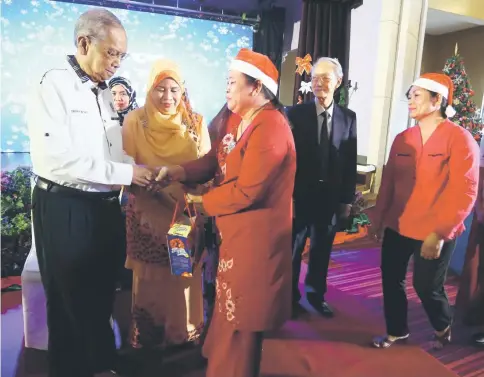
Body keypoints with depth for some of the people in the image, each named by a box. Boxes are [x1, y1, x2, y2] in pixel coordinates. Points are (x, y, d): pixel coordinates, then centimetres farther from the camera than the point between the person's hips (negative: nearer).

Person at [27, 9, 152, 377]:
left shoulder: (104, 92, 11)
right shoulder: (54, 84, -12)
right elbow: (54, 157, -24)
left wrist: (135, 180, -5)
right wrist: (125, 172, -23)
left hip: (105, 206, 7)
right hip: (65, 208, -7)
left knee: (103, 295, 20)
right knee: (70, 300, 12)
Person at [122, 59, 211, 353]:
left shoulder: (196, 123, 0)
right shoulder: (135, 121, -3)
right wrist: (148, 179, -20)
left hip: (186, 213, 1)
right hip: (148, 213, -1)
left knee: (184, 274, 11)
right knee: (151, 275, 9)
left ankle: (183, 329, 34)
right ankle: (149, 334, 30)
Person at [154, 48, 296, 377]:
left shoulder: (270, 126, -22)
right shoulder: (236, 119, 10)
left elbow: (246, 191, -26)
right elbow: (215, 160, 6)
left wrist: (202, 204, -13)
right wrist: (180, 172, -11)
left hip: (256, 235, -10)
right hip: (235, 230, 10)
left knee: (242, 318, 10)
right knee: (231, 309, 25)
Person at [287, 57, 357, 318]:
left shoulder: (348, 118, 4)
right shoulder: (295, 113, -4)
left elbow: (350, 162, 4)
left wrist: (347, 199, 2)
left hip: (331, 197, 2)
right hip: (300, 195, -2)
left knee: (322, 250, 15)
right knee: (292, 250, 11)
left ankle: (316, 294, 36)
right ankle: (290, 297, 31)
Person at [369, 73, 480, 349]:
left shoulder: (460, 139, -11)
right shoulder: (402, 139, 5)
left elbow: (464, 193, -16)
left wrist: (440, 233, -19)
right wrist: (378, 218, 8)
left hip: (435, 233, -5)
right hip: (397, 226, 5)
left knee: (427, 286, 8)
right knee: (391, 279, 11)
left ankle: (443, 327, 43)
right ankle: (397, 331, 36)